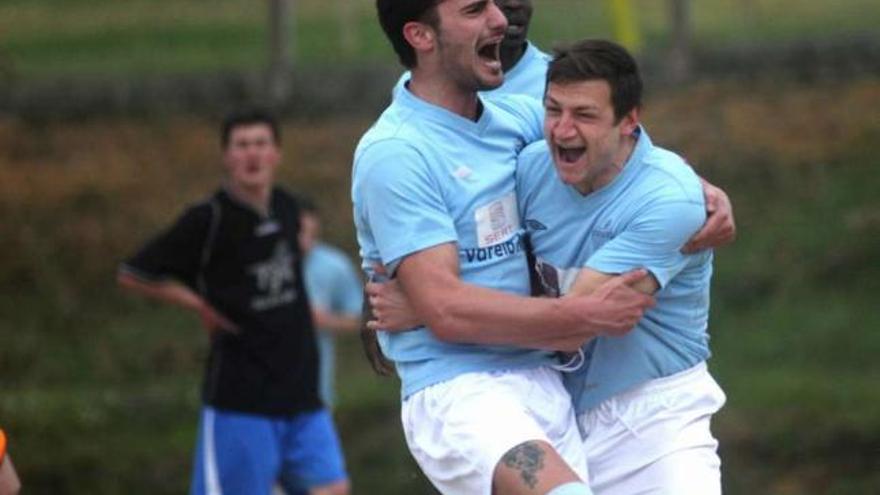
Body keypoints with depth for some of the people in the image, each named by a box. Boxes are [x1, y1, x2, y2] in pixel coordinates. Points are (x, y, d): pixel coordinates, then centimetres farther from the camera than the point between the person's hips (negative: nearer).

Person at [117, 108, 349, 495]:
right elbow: (132, 275, -5)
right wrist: (200, 305, -7)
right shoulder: (209, 220, -11)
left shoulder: (287, 209, 8)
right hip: (239, 395, -6)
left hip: (300, 391, 6)